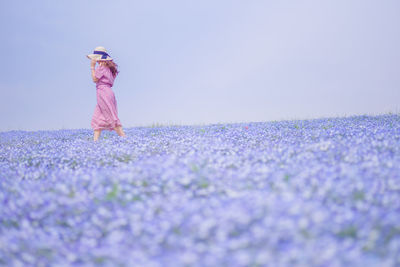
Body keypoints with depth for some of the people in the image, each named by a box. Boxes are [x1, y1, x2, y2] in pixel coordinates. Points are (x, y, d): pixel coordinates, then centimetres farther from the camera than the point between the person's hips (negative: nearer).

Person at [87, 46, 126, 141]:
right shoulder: (107, 67, 16)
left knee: (111, 117, -9)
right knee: (97, 118, 10)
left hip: (103, 92, -10)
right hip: (107, 92, 10)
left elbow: (95, 79, -10)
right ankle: (95, 140, 8)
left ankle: (123, 136, -10)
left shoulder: (101, 66, -9)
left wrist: (92, 66, -5)